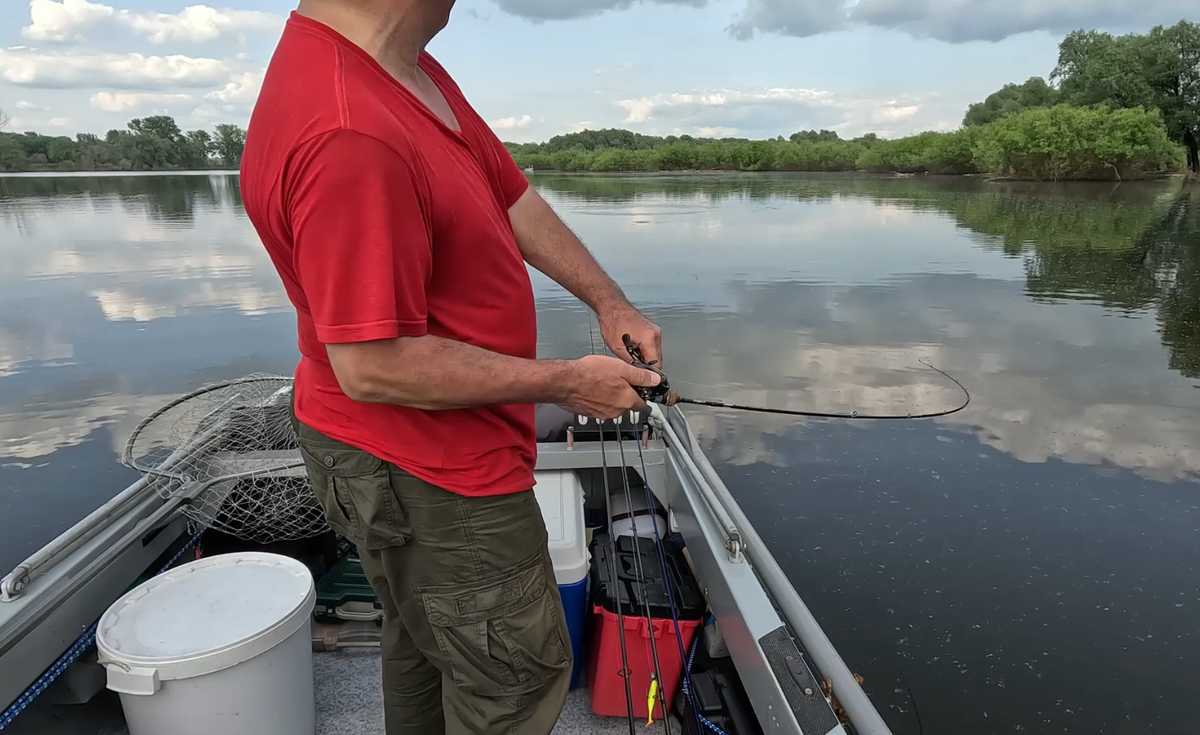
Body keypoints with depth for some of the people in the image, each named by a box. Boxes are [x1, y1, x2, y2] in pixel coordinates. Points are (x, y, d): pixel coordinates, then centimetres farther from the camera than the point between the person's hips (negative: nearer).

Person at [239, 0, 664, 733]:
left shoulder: (413, 70, 1)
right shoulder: (347, 134, -32)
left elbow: (514, 199, 7)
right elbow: (373, 366, -31)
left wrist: (609, 302, 1)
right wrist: (567, 382, -21)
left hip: (417, 457, 10)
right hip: (429, 478, -10)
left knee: (426, 644, 29)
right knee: (519, 671, 11)